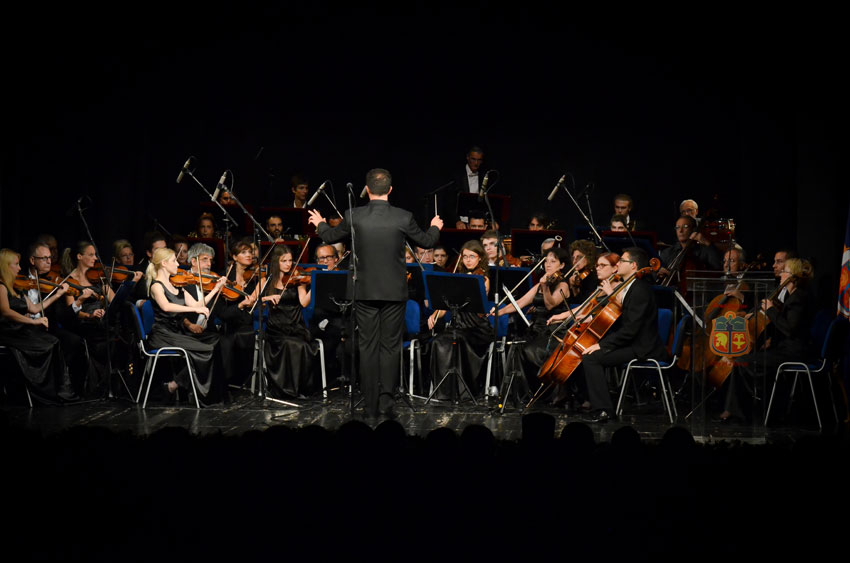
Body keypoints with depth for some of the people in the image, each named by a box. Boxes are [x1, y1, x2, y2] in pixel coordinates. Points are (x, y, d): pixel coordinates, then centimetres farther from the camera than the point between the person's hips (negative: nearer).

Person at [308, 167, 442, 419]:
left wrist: (320, 223, 33)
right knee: (390, 347, 7)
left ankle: (371, 405, 11)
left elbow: (330, 236, 11)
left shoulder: (354, 216, -7)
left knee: (367, 347, 7)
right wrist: (435, 227, 31)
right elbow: (426, 241, 8)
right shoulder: (404, 217, -8)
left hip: (364, 292, 1)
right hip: (394, 292, -1)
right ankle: (386, 400, 3)